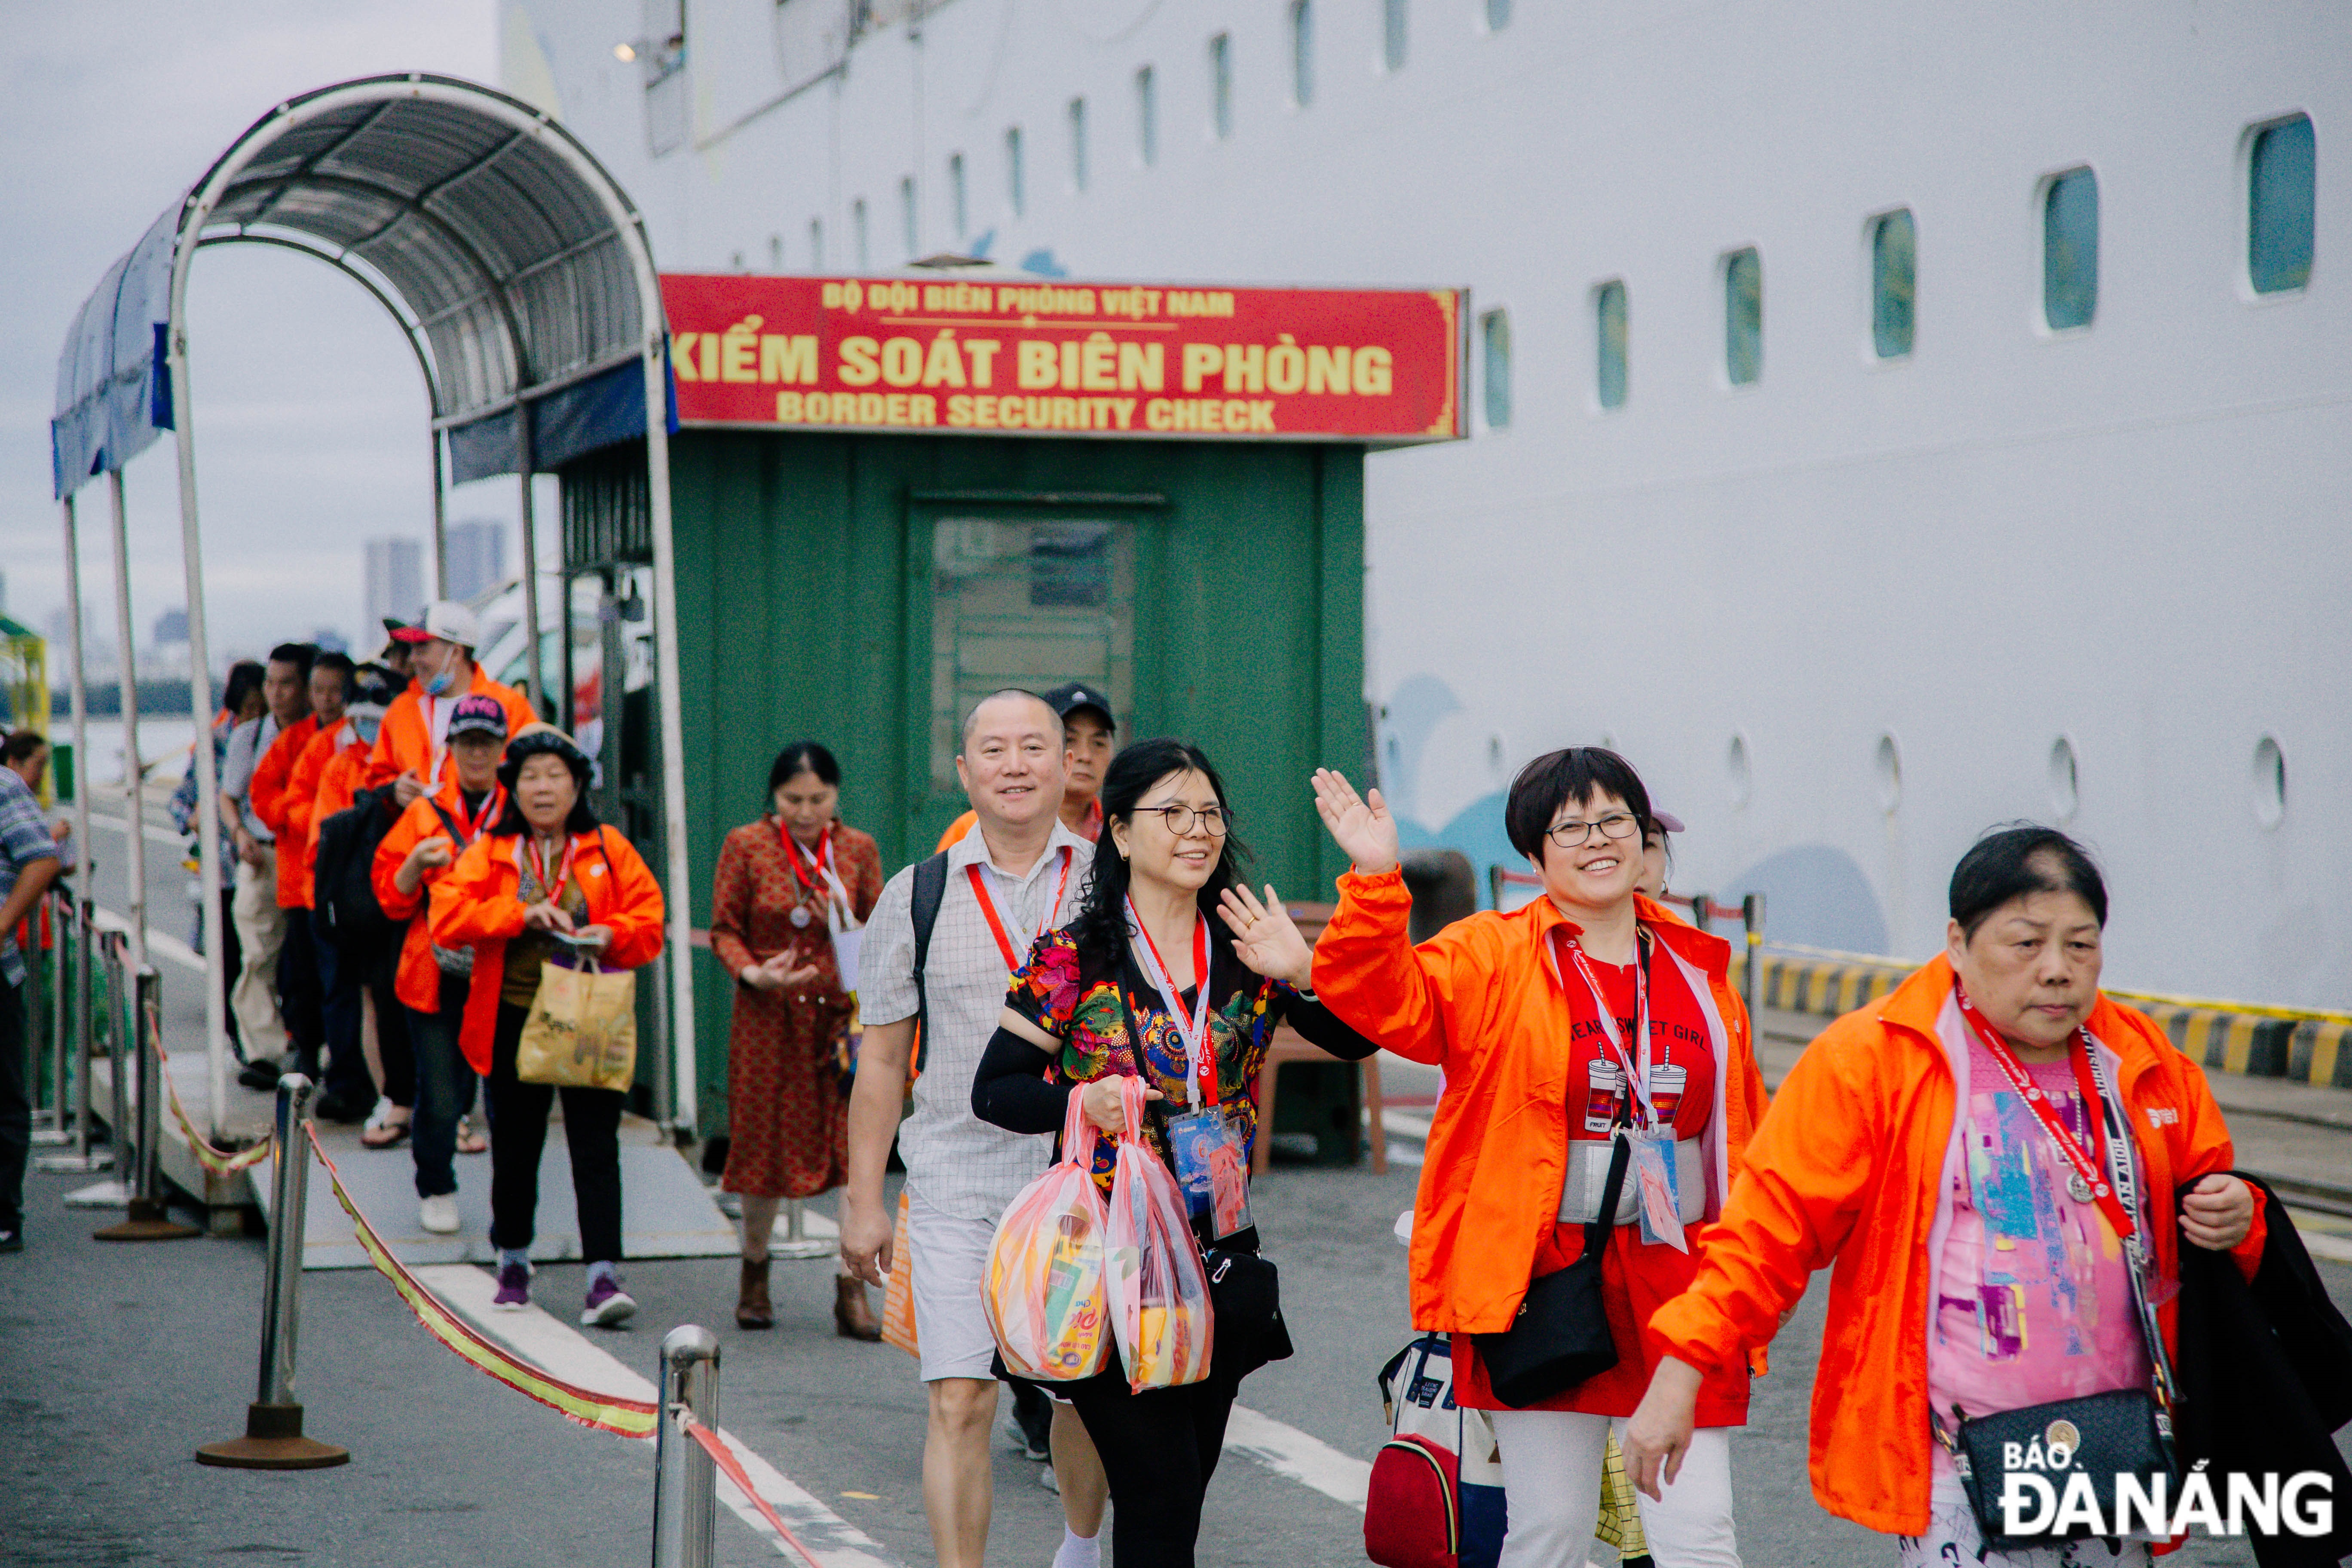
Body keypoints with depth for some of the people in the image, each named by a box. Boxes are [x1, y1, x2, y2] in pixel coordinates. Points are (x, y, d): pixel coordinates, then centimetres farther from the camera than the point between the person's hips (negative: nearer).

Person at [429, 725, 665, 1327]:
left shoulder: (610, 850, 7)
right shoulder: (489, 853, 5)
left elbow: (649, 924, 3)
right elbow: (447, 916, -9)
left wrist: (610, 935, -18)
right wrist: (523, 915, -19)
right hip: (513, 1020, 1)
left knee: (596, 1149, -9)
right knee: (515, 1149, 10)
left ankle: (603, 1276, -13)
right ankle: (514, 1263, 30)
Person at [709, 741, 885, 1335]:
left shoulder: (859, 850, 5)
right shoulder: (745, 847, 0)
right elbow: (724, 931, 2)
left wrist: (847, 923, -10)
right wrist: (754, 973, -16)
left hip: (844, 1015, 1)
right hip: (770, 1018, -1)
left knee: (857, 1149, -8)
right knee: (766, 1145, 7)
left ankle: (852, 1292, -4)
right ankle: (755, 1274, 29)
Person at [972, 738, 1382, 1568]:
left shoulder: (1247, 954, 5)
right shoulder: (1072, 959, -4)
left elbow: (1358, 1040, -5)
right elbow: (993, 1090, -3)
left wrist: (1304, 975, -23)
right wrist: (1083, 1102, -21)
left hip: (1221, 1251, 4)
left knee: (1187, 1485, 11)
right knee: (1158, 1482, -12)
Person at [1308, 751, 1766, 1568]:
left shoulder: (1700, 972, 12)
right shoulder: (1490, 959, 1)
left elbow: (1743, 1132, 19)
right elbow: (1374, 996, -16)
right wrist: (1377, 882, -32)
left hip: (1678, 1292, 3)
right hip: (1541, 1286, -3)